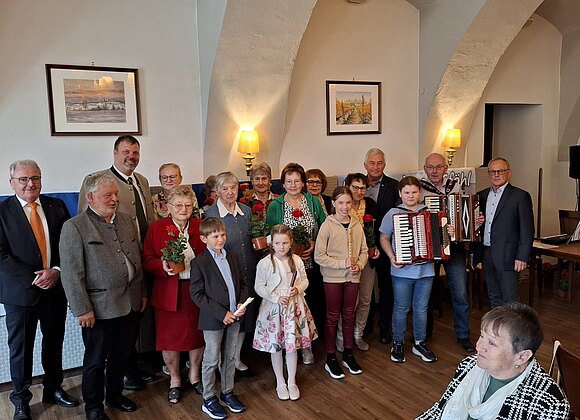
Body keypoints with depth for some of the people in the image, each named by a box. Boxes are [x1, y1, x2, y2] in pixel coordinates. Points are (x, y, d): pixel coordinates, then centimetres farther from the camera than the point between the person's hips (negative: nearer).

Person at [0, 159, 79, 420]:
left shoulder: (57, 206, 3)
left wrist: (56, 271, -13)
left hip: (56, 288, 3)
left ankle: (53, 389, 36)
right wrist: (33, 278, -16)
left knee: (54, 342, 16)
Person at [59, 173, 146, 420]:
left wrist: (142, 293, 14)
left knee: (121, 355, 19)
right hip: (99, 307, -5)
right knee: (95, 360, 11)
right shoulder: (74, 227, -11)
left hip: (130, 304, 6)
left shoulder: (126, 222, 8)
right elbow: (71, 274, -14)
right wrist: (82, 309, -15)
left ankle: (115, 394, 41)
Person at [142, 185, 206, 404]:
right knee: (169, 337, 9)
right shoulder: (156, 228, -3)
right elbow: (147, 261, -4)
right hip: (169, 293, -1)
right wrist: (164, 267, -22)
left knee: (198, 334, 13)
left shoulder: (201, 226, 3)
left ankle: (194, 375, 36)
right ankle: (174, 380, 32)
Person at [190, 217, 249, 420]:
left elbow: (242, 283, 12)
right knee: (211, 360, 7)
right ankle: (209, 399, 23)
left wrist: (242, 303, -6)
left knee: (230, 357, 17)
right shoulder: (199, 262, -13)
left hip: (234, 316, 5)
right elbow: (196, 293, -14)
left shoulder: (233, 257, 5)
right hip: (213, 319, -5)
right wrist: (221, 313, -17)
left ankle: (227, 392, 34)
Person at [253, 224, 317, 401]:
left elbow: (304, 280, 9)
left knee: (293, 345, 10)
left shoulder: (297, 261, -2)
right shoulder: (265, 263, -13)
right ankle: (280, 382, 29)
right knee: (275, 346, 9)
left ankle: (292, 382, 28)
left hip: (294, 307, 3)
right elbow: (259, 287, -9)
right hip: (273, 308, -2)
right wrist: (277, 298, -17)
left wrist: (298, 288, -12)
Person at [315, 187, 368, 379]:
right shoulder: (327, 226, -12)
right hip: (333, 277, -4)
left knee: (349, 315, 14)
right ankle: (331, 358, 19)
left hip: (353, 277, 4)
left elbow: (364, 251, 7)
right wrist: (343, 264, -17)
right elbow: (319, 256, -13)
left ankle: (348, 354, 29)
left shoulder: (357, 225, 0)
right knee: (333, 316, 7)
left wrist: (359, 265, -12)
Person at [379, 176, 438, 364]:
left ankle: (420, 343, 28)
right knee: (401, 309, 8)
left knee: (421, 308, 13)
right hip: (402, 270, -2)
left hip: (425, 269, 2)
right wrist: (391, 257, -12)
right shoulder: (392, 214, -2)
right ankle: (398, 343, 24)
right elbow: (384, 238, 2)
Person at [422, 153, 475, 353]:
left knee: (460, 293, 1)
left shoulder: (456, 187, 7)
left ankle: (463, 335, 19)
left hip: (454, 246, 2)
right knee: (426, 291, 13)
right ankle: (425, 331, 33)